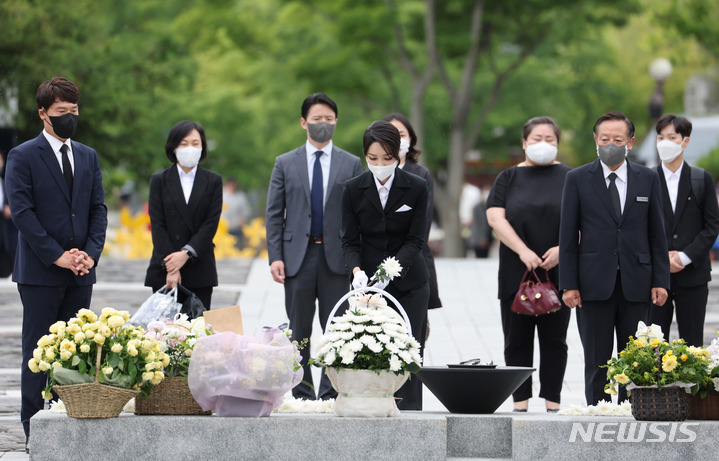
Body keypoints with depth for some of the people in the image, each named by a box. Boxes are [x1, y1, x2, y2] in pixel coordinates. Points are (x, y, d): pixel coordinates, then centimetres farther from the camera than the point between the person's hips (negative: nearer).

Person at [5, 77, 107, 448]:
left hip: (81, 271, 5)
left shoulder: (88, 157, 14)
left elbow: (99, 209, 12)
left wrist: (91, 252, -4)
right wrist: (57, 256, -15)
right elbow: (22, 212, -10)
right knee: (38, 350, -1)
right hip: (40, 271, -5)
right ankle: (34, 428, 3)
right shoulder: (23, 157, -3)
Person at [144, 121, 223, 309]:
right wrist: (170, 267, -11)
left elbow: (211, 223, 0)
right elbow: (157, 226, 0)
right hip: (164, 271, 0)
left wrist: (187, 253, -13)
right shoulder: (159, 180, 8)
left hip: (200, 271, 0)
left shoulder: (213, 181, 9)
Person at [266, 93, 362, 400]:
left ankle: (331, 395, 5)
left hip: (336, 257, 0)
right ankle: (302, 395, 11)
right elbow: (274, 214, 6)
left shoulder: (351, 164, 7)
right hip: (298, 256, 0)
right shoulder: (285, 164, 8)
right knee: (299, 332, 5)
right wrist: (275, 256, -4)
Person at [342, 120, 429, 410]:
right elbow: (349, 241, -1)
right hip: (367, 283, 1)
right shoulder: (353, 189, -3)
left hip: (409, 284, -1)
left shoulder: (417, 188, -6)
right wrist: (356, 270, -21)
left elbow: (415, 240, -7)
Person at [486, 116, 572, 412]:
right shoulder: (509, 178, 9)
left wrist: (563, 248, -16)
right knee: (517, 339, 1)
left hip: (558, 272, -1)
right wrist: (523, 251, -15)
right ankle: (520, 402, 7)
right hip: (516, 274, 1)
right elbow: (495, 217, -3)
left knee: (554, 338, 2)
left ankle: (552, 403, 7)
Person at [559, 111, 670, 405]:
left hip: (636, 284, 1)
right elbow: (568, 235, 2)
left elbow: (657, 234, 8)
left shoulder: (648, 179, 8)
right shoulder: (577, 179, 4)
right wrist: (568, 284, -5)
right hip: (594, 284, -1)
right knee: (597, 361, 1)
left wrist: (660, 281, 1)